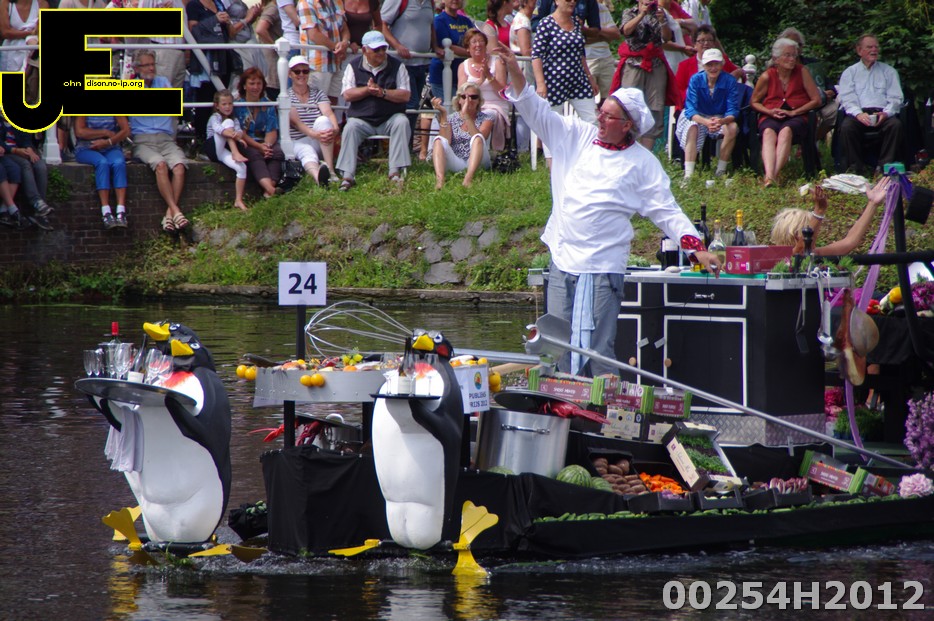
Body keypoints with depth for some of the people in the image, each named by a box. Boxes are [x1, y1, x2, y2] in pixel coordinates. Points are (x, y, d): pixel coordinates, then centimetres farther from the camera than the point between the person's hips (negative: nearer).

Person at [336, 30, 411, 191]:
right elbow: (347, 94, -3)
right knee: (350, 128, -30)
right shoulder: (354, 66, 7)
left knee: (402, 123, -30)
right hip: (362, 119, 0)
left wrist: (383, 92, -16)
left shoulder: (397, 66, 5)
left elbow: (405, 95, -3)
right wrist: (368, 90, -16)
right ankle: (347, 176, -34)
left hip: (390, 118, 0)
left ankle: (395, 171, -32)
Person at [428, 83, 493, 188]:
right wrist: (443, 115, -13)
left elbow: (479, 139, -13)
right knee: (438, 140, -23)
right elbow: (445, 142, -7)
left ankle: (468, 179, -49)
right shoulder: (451, 119, 12)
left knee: (477, 138, -28)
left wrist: (466, 116, -20)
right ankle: (439, 180, -48)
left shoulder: (486, 118, 9)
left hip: (477, 163, -1)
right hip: (456, 163, 1)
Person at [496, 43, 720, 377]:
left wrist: (696, 248, -11)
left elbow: (667, 211, 0)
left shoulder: (641, 163, -1)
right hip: (562, 260, 5)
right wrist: (515, 71, -1)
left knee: (597, 349, -8)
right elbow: (536, 111, 11)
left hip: (603, 267, -5)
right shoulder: (577, 136, 9)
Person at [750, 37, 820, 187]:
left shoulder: (802, 72, 6)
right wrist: (770, 112, -4)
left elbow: (816, 100, 5)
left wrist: (793, 112, -7)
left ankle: (775, 174, -50)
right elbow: (754, 102, 16)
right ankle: (769, 175, -56)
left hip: (796, 117, -1)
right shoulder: (767, 76, 7)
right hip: (770, 118, 1)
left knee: (786, 131, -37)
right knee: (768, 132, -36)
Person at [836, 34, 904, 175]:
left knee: (895, 125, -32)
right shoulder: (849, 73, 18)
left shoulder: (889, 72, 20)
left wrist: (886, 113, -12)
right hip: (858, 112, -1)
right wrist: (859, 114, -17)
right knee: (846, 127, -33)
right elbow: (847, 99, 4)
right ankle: (855, 168, -29)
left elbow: (896, 98, 10)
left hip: (883, 113, 1)